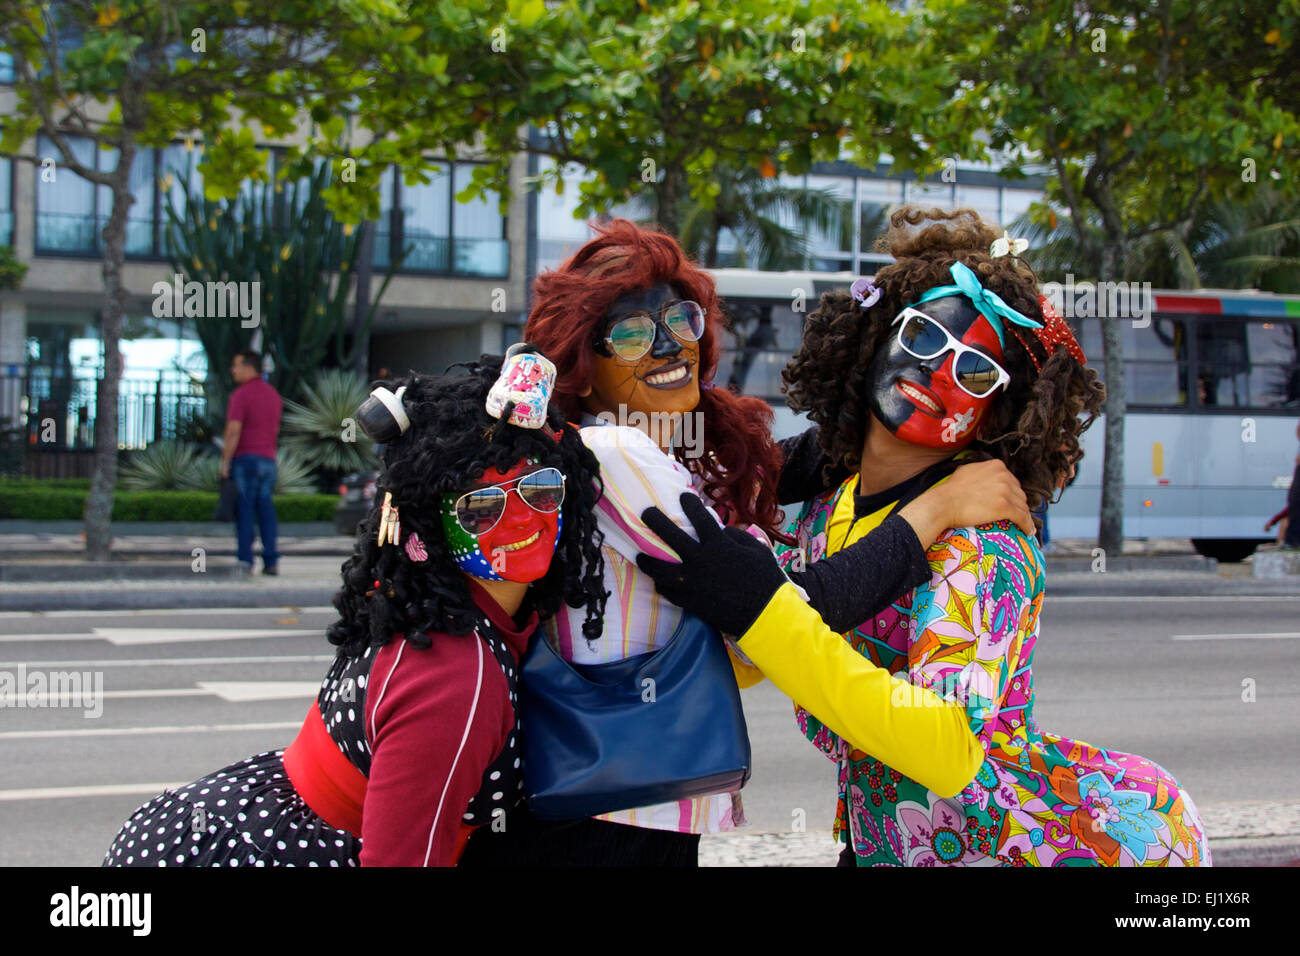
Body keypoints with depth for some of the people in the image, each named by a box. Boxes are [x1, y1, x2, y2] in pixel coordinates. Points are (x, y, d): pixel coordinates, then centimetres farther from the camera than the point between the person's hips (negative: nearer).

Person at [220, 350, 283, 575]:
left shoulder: (240, 394, -10)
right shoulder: (273, 394, 14)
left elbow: (234, 431, -16)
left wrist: (225, 461, -13)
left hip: (245, 457, -6)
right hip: (268, 459, 6)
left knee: (244, 510, -4)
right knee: (266, 509, 6)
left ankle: (245, 560, -8)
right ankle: (271, 561, 2)